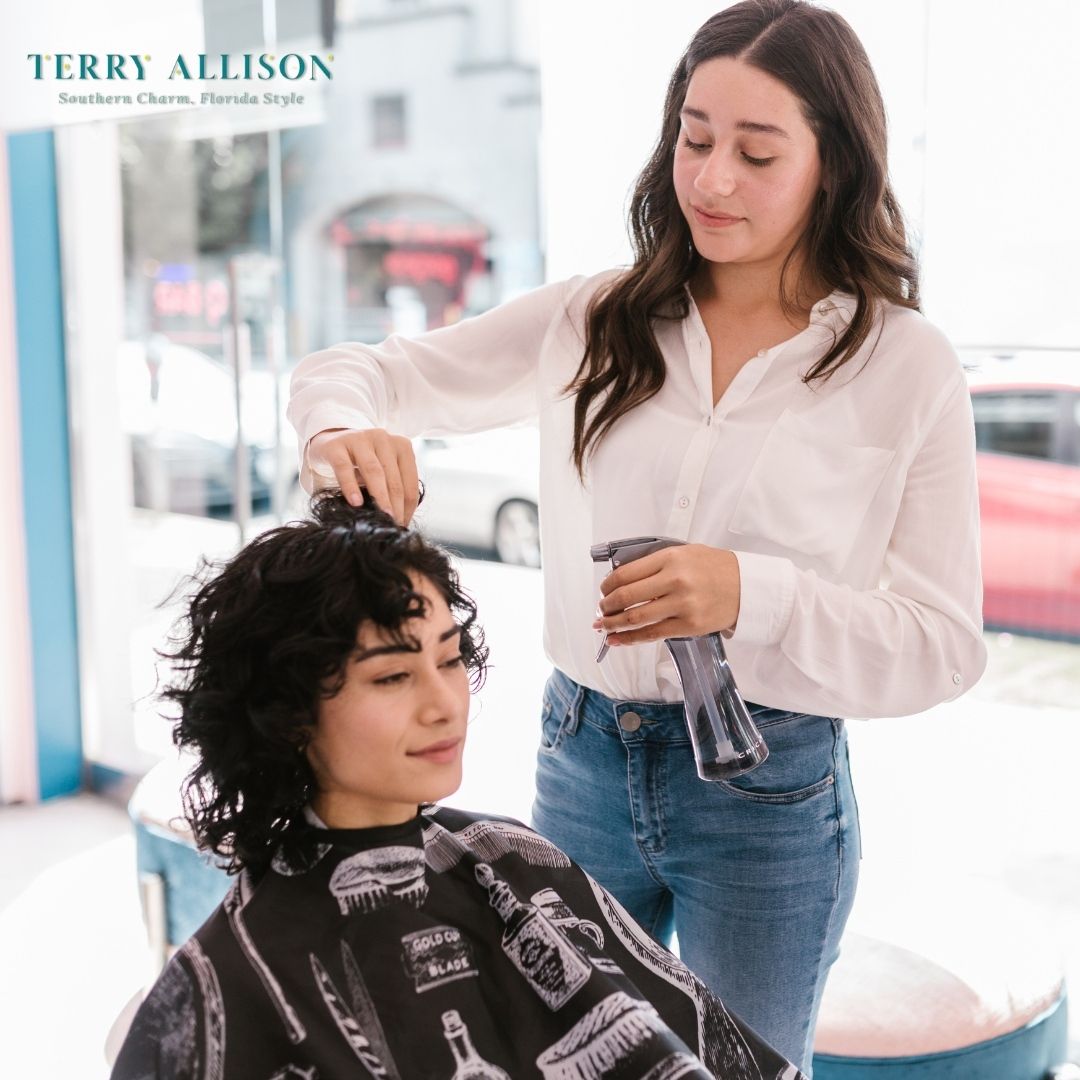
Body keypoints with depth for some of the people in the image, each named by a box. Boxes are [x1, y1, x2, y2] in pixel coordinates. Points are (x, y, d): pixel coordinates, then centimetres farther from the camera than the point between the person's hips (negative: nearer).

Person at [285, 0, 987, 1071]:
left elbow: (943, 645, -9)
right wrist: (343, 429, -23)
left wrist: (755, 596, -26)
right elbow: (359, 370, 1)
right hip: (582, 761, 3)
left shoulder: (909, 367, -7)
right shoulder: (592, 321, -1)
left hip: (770, 792, -2)